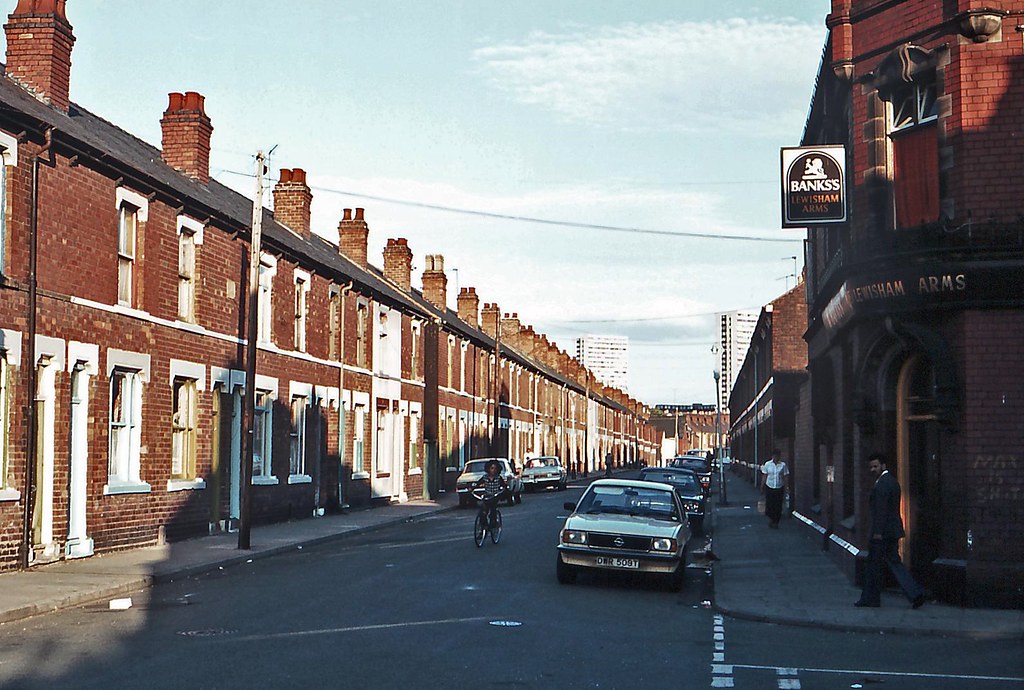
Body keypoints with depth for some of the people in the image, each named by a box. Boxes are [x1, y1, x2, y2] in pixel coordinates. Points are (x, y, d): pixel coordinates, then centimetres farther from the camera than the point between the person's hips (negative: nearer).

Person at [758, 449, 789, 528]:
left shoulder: (783, 465, 0)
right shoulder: (767, 464, 1)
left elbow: (785, 477, 2)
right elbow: (764, 476, 5)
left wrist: (785, 490, 1)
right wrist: (762, 486, 3)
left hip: (779, 488, 0)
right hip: (769, 487, 0)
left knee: (778, 506, 1)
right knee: (769, 505, -3)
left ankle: (775, 522, 13)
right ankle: (770, 518, 22)